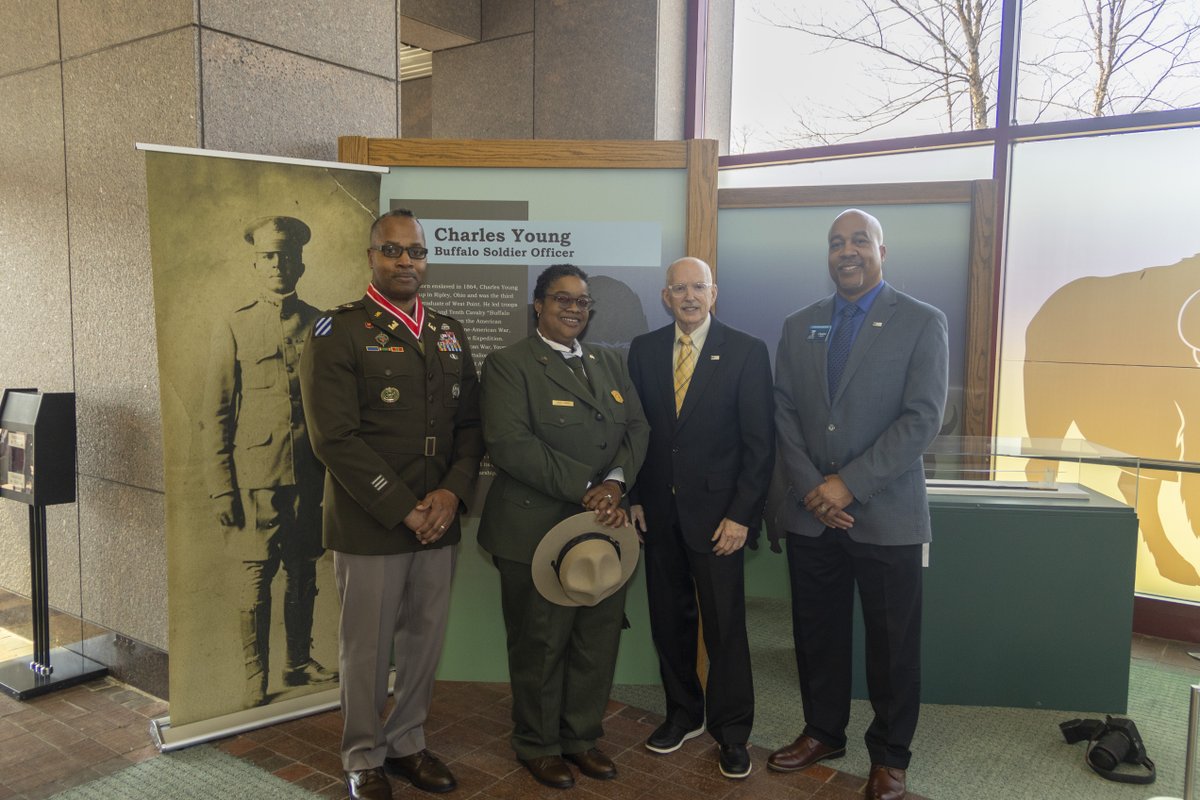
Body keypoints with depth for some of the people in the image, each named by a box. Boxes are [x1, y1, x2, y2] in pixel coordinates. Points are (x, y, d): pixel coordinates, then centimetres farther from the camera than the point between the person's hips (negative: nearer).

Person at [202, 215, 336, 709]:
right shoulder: (233, 328, 0)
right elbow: (216, 413, -1)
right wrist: (220, 488, -5)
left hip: (309, 477, 2)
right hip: (255, 476, -2)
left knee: (303, 576, 13)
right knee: (256, 580, 5)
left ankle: (299, 662, 30)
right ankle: (256, 677, 20)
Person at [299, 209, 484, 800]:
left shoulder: (448, 334, 11)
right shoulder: (338, 332, -7)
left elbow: (470, 424, 10)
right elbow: (335, 438, -15)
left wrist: (452, 492, -7)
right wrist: (403, 509, -15)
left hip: (437, 522, 5)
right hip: (368, 524, -5)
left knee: (425, 639, 14)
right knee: (367, 647, 8)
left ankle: (407, 743, 35)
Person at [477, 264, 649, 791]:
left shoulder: (609, 364, 16)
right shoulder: (508, 364, -5)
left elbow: (636, 428, 8)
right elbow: (510, 444, -17)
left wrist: (615, 482, -12)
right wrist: (585, 488, -20)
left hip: (604, 529, 6)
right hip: (537, 530, -5)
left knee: (597, 642, 12)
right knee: (541, 645, 8)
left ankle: (582, 736, 32)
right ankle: (538, 745, 28)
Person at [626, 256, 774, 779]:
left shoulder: (746, 352, -3)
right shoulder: (643, 349, 7)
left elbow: (759, 441, -6)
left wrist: (742, 514, -11)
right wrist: (633, 497, 1)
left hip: (715, 511, -3)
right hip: (657, 511, 3)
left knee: (725, 626, 3)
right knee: (669, 619, 13)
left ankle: (731, 732, 20)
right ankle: (683, 714, 31)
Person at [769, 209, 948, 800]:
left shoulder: (922, 323, -3)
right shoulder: (798, 327, 9)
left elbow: (922, 419, -11)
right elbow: (784, 414, 6)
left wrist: (850, 484, -15)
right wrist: (811, 489, -7)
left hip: (886, 516, -3)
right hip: (811, 513, 4)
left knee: (892, 643, 8)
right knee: (816, 634, 14)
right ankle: (822, 732, 34)